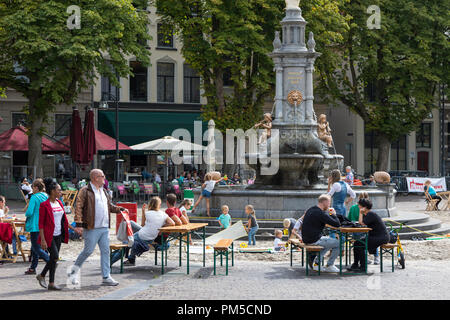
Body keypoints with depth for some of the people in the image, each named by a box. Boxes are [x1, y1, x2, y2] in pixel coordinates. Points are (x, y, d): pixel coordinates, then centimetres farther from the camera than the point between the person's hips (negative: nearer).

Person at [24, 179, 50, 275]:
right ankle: (32, 268, 21)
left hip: (35, 226, -7)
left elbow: (29, 212, -19)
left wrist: (26, 214, 1)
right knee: (35, 247, 17)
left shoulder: (34, 198, -14)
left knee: (37, 248, -3)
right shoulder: (47, 197, 5)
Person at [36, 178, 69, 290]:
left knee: (53, 258, 9)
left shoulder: (59, 203, 11)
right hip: (49, 235, -7)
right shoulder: (45, 205, -11)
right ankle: (41, 276, 3)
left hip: (58, 235, 7)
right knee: (55, 257, -13)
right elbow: (41, 223, -12)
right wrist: (43, 240, -17)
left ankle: (51, 283, 17)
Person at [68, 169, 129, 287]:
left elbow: (109, 206, 30)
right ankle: (74, 271, 17)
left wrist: (121, 209, 16)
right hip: (92, 228, -7)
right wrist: (79, 224, -21)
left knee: (105, 251, 5)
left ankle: (106, 277, 10)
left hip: (104, 228, 7)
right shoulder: (85, 191, -8)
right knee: (88, 250, -3)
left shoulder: (103, 191, 17)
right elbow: (78, 208, -13)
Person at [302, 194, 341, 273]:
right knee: (338, 243, 1)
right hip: (314, 241, -9)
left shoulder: (310, 210, 8)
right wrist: (333, 214, -2)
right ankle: (329, 266, 11)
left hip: (306, 239, 9)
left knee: (328, 240, 31)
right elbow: (337, 224, -19)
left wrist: (327, 212, 17)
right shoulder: (321, 213, -20)